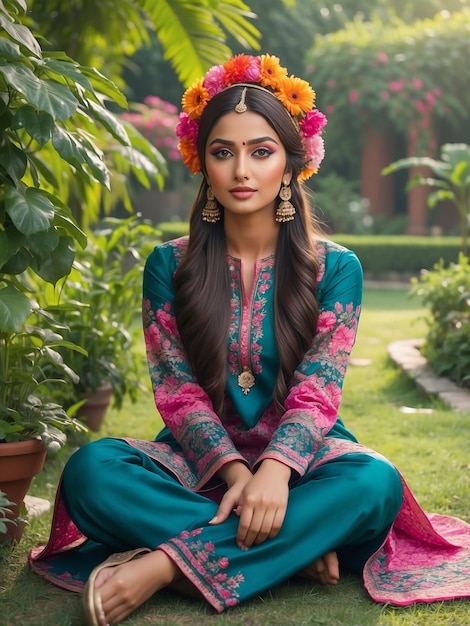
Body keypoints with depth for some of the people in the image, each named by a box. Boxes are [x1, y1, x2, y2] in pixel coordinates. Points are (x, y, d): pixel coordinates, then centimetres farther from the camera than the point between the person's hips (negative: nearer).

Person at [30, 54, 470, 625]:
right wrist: (234, 470, -24)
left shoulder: (334, 268, 1)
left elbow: (317, 391, -9)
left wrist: (274, 470, -31)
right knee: (90, 470, -30)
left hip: (297, 458, 0)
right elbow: (177, 390, -4)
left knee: (375, 483, -34)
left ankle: (166, 565, -32)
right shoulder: (168, 267, 4)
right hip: (200, 461, 1)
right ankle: (296, 550, -27)